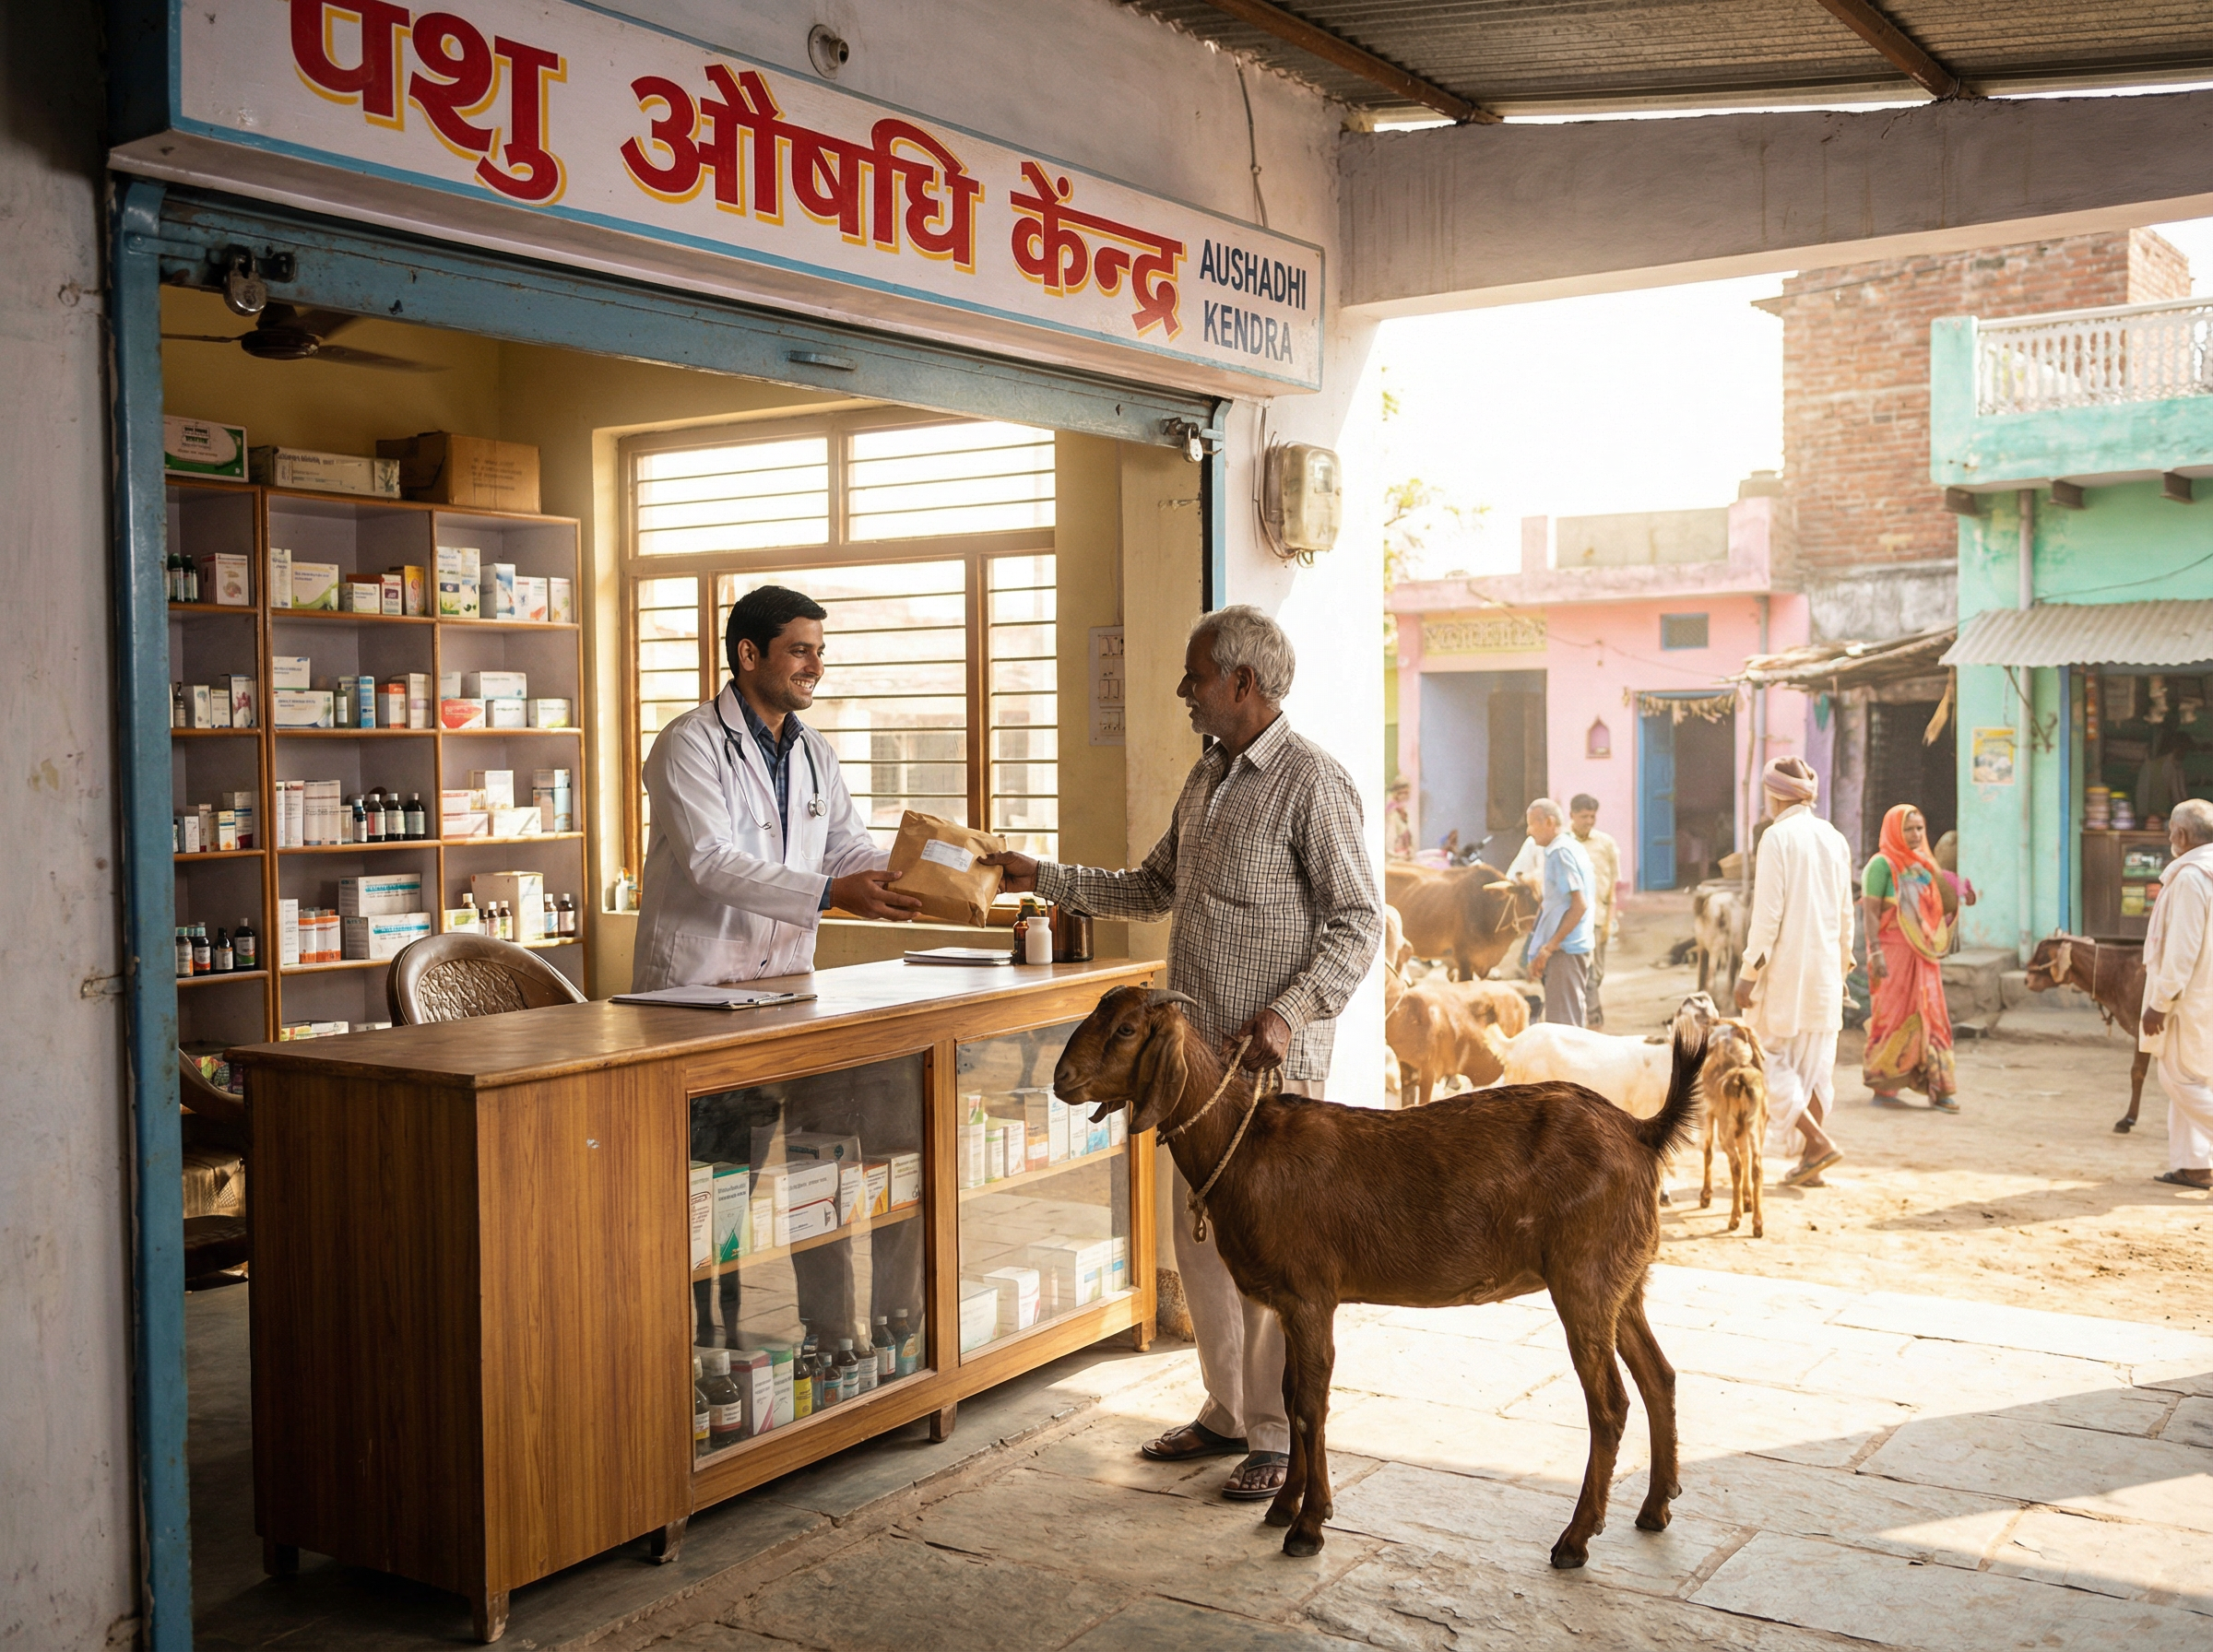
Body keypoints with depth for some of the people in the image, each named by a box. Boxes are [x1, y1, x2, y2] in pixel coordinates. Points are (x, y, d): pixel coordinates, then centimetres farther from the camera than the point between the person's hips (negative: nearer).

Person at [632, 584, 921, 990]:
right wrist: (831, 893, -24)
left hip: (787, 980, 6)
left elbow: (849, 851, 15)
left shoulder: (817, 754, 18)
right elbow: (709, 862, -16)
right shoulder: (688, 743, -6)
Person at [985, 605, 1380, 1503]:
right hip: (1199, 1048, 9)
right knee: (1200, 1240, 14)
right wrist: (1046, 879, 17)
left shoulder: (1312, 781, -12)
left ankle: (1281, 1435, 12)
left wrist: (1289, 1012, -23)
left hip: (1274, 1059, -9)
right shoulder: (1207, 776, 15)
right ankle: (1227, 1412, 28)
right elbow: (1156, 888, 23)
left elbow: (1359, 918, -14)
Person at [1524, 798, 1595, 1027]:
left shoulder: (1560, 852, -14)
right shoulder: (1573, 847, 16)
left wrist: (1549, 947, -20)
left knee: (1561, 1024, -7)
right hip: (1577, 947, 10)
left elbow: (1579, 904, -21)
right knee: (1571, 1019, 13)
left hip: (1565, 949, -10)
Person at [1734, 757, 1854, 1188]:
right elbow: (1846, 913, 13)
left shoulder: (1779, 837, -11)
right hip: (1825, 970, 7)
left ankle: (1818, 1141, -10)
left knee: (1766, 1059, 2)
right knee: (1815, 1063, 10)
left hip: (1786, 970, -7)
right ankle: (1810, 1163, 12)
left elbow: (1768, 912, -15)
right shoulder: (1834, 839, 9)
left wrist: (1749, 972, -12)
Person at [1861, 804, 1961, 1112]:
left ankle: (1938, 1088, 5)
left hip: (1924, 953, 6)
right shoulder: (1882, 864, -7)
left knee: (1929, 1015, 3)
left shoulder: (1924, 863, 14)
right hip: (1894, 950, -6)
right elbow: (1871, 912, -13)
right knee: (1893, 1015, -2)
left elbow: (1933, 909, 19)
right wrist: (1875, 953, -20)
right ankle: (1883, 1087, 7)